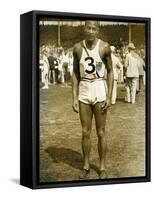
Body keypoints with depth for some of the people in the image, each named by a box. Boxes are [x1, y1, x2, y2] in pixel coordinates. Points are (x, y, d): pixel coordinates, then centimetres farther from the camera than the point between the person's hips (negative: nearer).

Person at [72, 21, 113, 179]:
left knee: (100, 132, 5)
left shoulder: (104, 47, -7)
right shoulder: (77, 48, -1)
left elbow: (110, 71, 0)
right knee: (85, 132, 8)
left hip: (100, 90, -2)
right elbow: (75, 73, 5)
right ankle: (86, 166, 23)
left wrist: (109, 96, -7)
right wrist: (74, 97, 0)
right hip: (83, 91, 2)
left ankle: (102, 167, 19)